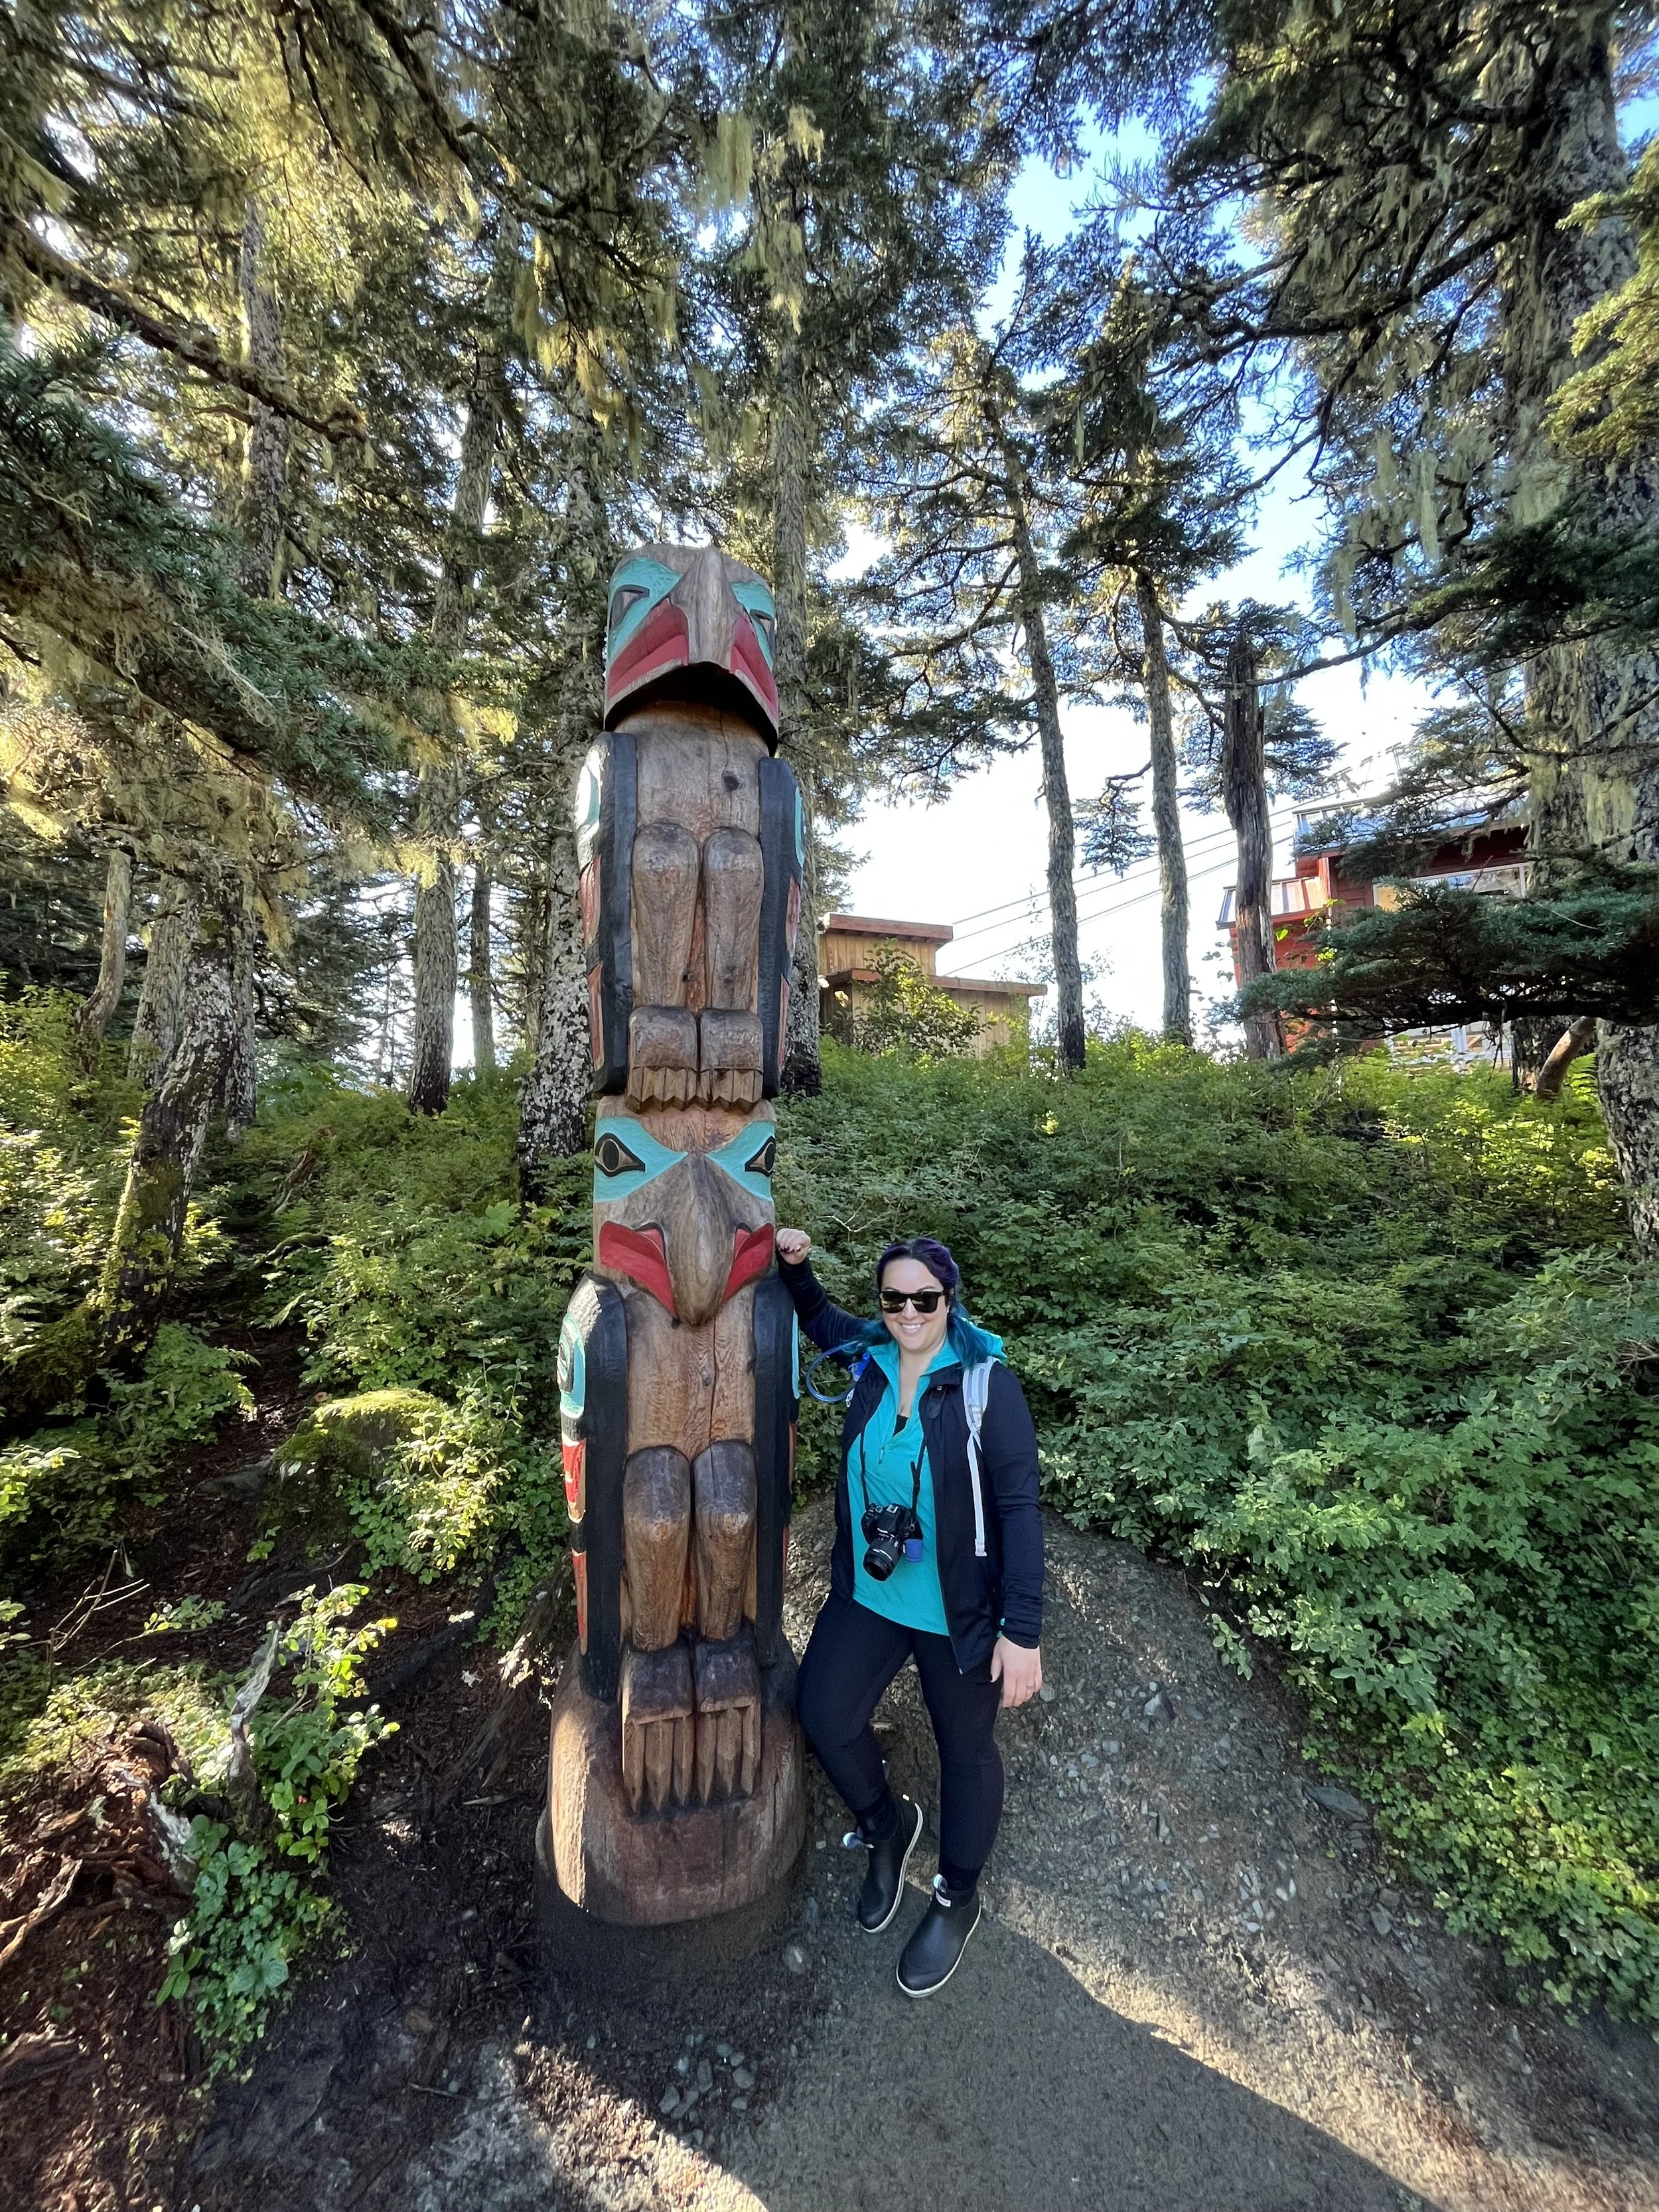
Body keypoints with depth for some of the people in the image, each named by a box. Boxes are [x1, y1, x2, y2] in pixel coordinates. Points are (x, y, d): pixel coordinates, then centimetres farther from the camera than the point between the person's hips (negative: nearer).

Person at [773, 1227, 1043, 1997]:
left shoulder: (986, 1384, -21)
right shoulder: (870, 1357, -8)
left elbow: (1019, 1508, -18)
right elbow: (818, 1317, 14)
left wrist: (1022, 1631, -17)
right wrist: (794, 1266, -4)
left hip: (959, 1610, -4)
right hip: (867, 1593, 4)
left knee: (965, 1749, 17)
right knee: (824, 1715, 12)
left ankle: (956, 1899, 48)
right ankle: (887, 1825, 45)